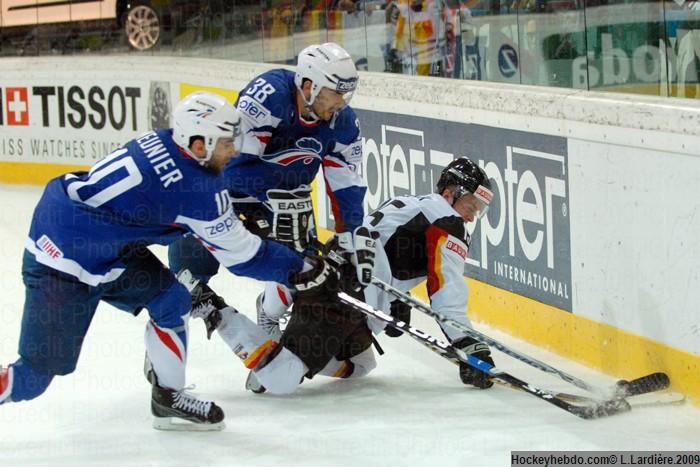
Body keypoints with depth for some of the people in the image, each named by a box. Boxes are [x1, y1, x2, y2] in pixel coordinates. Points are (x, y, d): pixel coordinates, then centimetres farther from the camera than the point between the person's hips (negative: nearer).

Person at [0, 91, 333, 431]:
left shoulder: (158, 141, 1)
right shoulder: (199, 191, -19)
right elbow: (241, 255, -7)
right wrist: (298, 268, 5)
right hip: (64, 268, -9)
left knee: (170, 298, 11)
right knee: (37, 374, -4)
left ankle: (168, 400, 20)